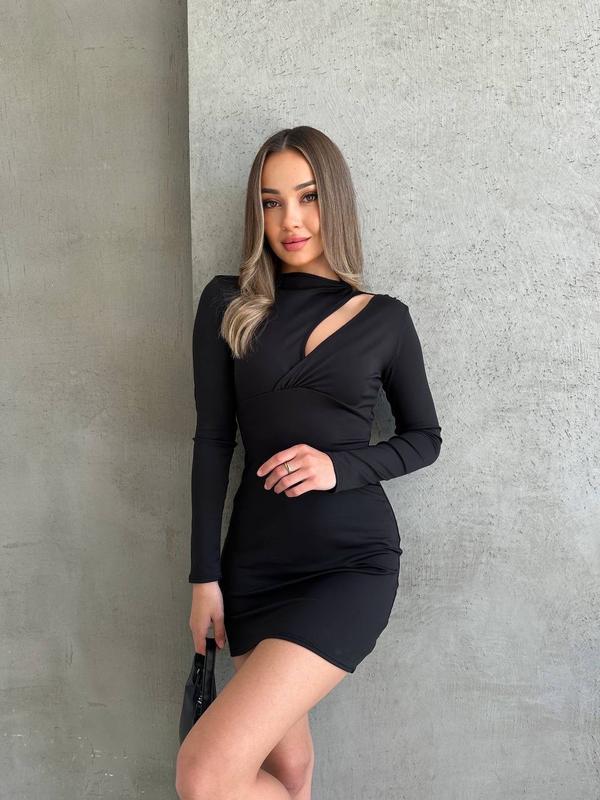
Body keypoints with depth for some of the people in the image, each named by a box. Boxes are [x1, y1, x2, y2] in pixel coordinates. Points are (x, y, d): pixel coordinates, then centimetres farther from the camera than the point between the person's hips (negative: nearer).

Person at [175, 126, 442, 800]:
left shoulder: (385, 319, 2)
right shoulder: (229, 305, 4)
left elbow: (424, 437, 9)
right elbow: (212, 441, 2)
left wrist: (341, 467, -10)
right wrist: (205, 577, -2)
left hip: (353, 561, -2)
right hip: (255, 559, 3)